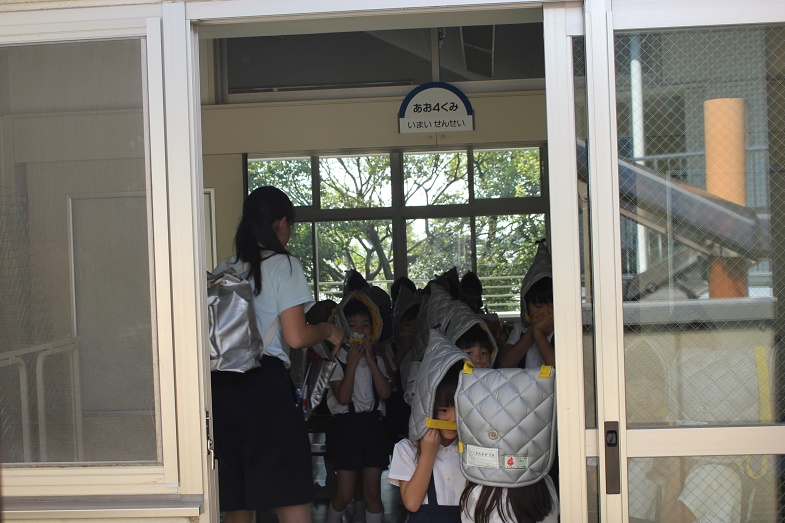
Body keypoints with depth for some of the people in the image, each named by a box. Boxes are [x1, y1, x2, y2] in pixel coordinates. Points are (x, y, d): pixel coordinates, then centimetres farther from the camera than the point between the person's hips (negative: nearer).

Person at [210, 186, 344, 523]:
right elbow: (296, 337, -10)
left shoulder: (223, 269, 14)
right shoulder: (283, 264, -2)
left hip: (221, 385, 6)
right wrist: (327, 330, 9)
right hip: (266, 382, -6)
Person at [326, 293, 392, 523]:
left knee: (372, 492, 4)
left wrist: (370, 360, -7)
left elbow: (385, 393, -5)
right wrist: (352, 363, -12)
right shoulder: (337, 360, -2)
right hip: (347, 423, -4)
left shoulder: (377, 360, 12)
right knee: (345, 493, -3)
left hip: (373, 422, 4)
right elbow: (343, 397, -13)